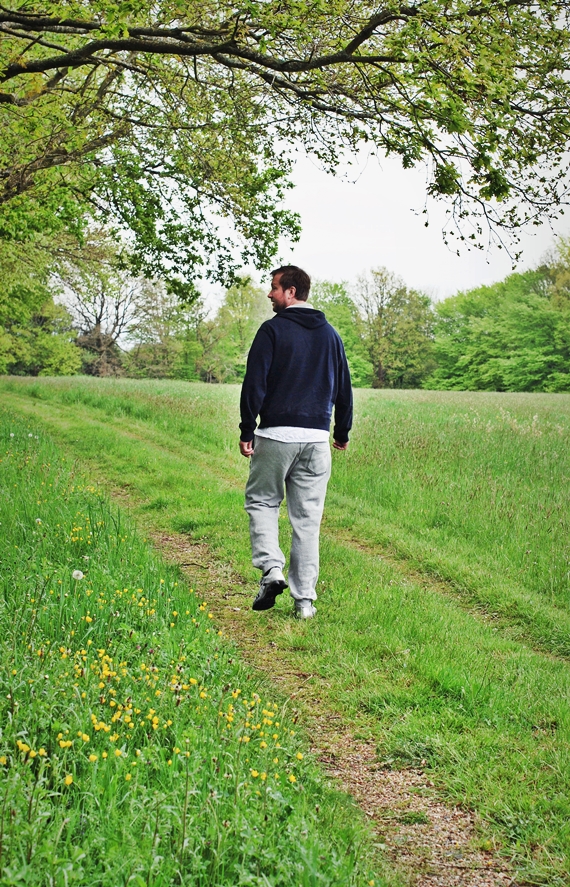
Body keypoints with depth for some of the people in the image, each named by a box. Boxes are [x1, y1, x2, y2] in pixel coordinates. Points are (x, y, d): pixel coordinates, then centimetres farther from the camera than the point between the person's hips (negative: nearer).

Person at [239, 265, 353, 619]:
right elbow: (344, 388, 17)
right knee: (308, 518, 7)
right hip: (317, 437, 4)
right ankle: (305, 599, 7)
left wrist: (247, 431, -5)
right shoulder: (330, 334, 12)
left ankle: (272, 569, -8)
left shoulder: (273, 330, -5)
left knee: (261, 501, 13)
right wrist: (343, 432, 26)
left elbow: (255, 383, -9)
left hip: (276, 434, -4)